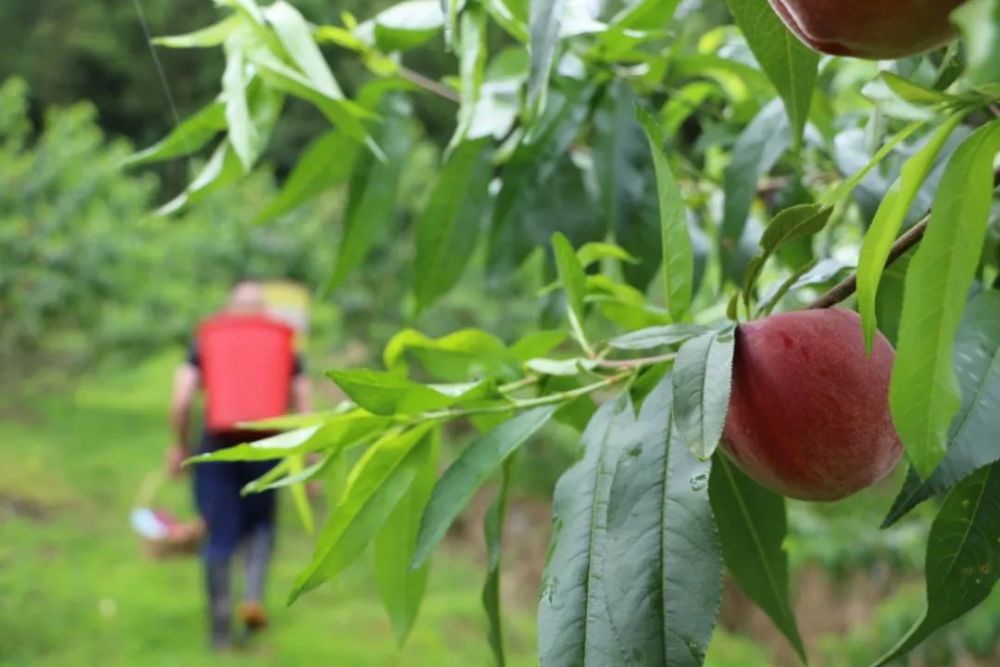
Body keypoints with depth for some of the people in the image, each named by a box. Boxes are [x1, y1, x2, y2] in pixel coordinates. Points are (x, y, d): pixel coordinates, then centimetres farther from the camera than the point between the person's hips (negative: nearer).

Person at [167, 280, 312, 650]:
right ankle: (254, 597, 0)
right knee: (261, 525, 21)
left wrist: (180, 445, 11)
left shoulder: (204, 344, 9)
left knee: (219, 537, 9)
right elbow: (305, 409, 6)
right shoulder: (286, 347, 10)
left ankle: (220, 624, 7)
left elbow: (180, 401, -2)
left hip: (216, 447, 0)